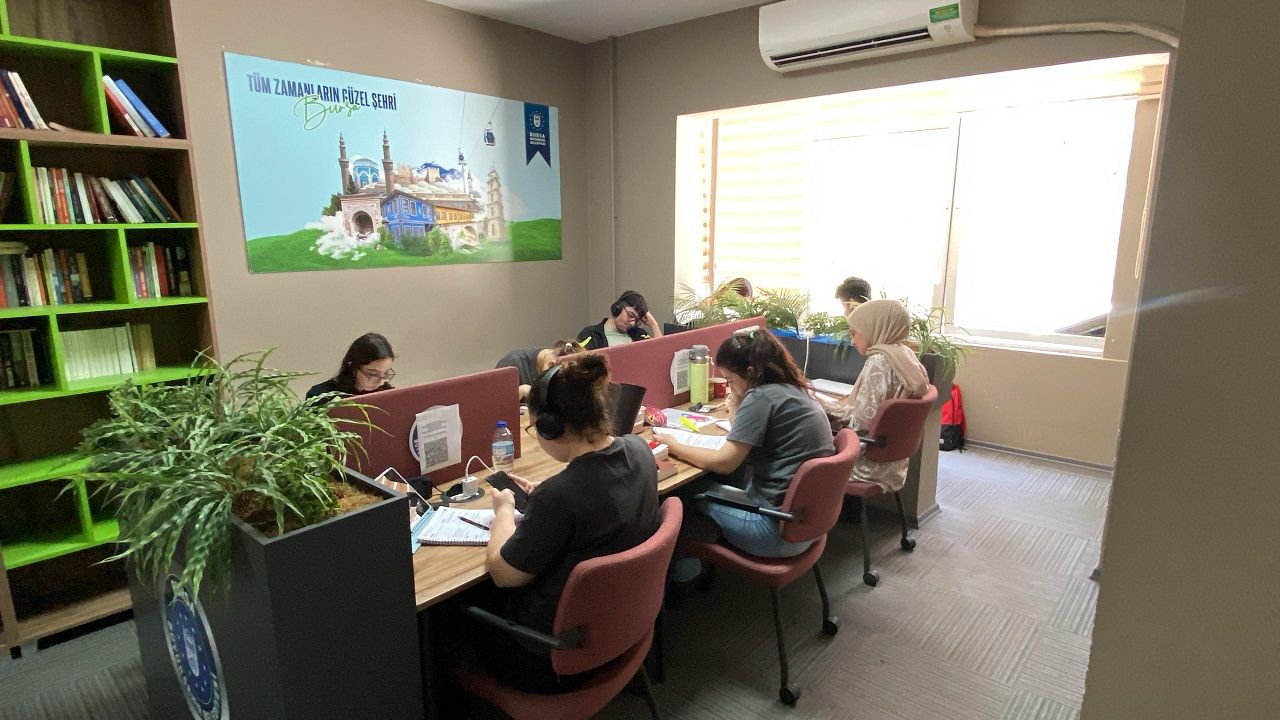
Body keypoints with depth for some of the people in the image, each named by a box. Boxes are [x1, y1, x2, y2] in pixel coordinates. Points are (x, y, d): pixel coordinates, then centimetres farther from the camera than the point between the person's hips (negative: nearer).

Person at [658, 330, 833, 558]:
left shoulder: (762, 398, -20)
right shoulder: (794, 389, 8)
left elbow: (723, 463, -17)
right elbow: (745, 442, 13)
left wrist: (673, 446, -5)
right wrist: (736, 403, 3)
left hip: (781, 531, -9)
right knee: (710, 489, 20)